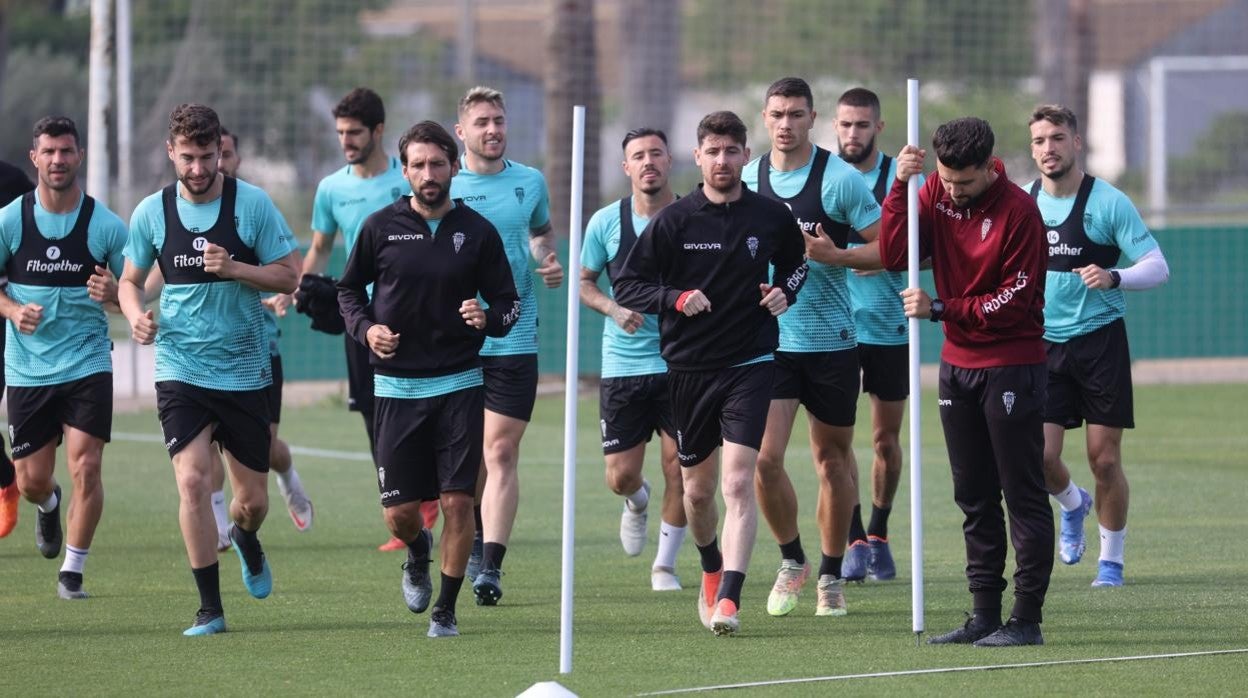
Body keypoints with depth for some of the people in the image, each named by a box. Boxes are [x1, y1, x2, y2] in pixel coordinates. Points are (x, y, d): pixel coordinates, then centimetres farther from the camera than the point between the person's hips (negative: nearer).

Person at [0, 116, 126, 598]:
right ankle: (48, 505, 45)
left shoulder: (105, 225, -4)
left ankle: (72, 572, 2)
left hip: (87, 364, -1)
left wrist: (113, 295, -19)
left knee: (85, 469, -14)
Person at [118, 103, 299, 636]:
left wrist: (234, 269, -20)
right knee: (193, 481, -17)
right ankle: (210, 607, -7)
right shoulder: (151, 212, -1)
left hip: (245, 370, 0)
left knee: (252, 499, 7)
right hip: (180, 368, 0)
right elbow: (130, 279, 11)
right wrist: (136, 314, -11)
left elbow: (287, 275, -3)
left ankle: (245, 539, 45)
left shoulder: (253, 204, -5)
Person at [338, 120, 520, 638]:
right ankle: (418, 553, 37)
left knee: (457, 501, -8)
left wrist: (489, 318, -16)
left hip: (459, 385, 0)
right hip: (397, 386, 1)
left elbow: (508, 302, 7)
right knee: (398, 511, 0)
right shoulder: (380, 227, 1)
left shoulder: (477, 232, 1)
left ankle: (446, 610, 6)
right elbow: (349, 289, 13)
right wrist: (366, 328, -6)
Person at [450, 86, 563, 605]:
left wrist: (549, 261, 4)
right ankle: (478, 534, 36)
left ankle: (490, 564, -12)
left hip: (513, 340, 0)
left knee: (501, 451, -9)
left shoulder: (530, 183, 6)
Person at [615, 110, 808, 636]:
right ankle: (710, 568, 40)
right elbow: (626, 286, -1)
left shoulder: (772, 217, 0)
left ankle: (728, 598, -21)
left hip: (750, 365, -1)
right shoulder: (674, 221, -3)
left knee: (738, 481, -16)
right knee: (698, 488, 11)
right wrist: (676, 299, -17)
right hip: (688, 369, 1)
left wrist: (785, 290, -1)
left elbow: (795, 262, 20)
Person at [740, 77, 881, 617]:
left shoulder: (839, 178, -7)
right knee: (765, 457, -10)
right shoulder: (748, 179, 4)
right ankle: (791, 559, 12)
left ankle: (831, 575, 22)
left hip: (831, 341, -2)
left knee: (832, 459, 8)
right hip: (770, 341, 2)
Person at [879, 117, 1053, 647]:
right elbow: (894, 257, -4)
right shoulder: (935, 194, 3)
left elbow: (1013, 303, -14)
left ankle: (1027, 618, -3)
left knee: (1024, 497, -3)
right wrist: (899, 188, -13)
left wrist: (941, 309, -18)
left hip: (1012, 368, -6)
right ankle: (985, 615, 13)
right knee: (974, 498, 9)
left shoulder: (1018, 211, -14)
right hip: (958, 365, 6)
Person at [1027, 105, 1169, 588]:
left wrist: (1113, 277, -28)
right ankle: (1073, 505, 26)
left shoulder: (1108, 203, -7)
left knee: (1104, 460, -3)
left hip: (1100, 340, -3)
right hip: (1044, 345, 3)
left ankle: (1111, 560, 14)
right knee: (1040, 455, -8)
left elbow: (1157, 266, -11)